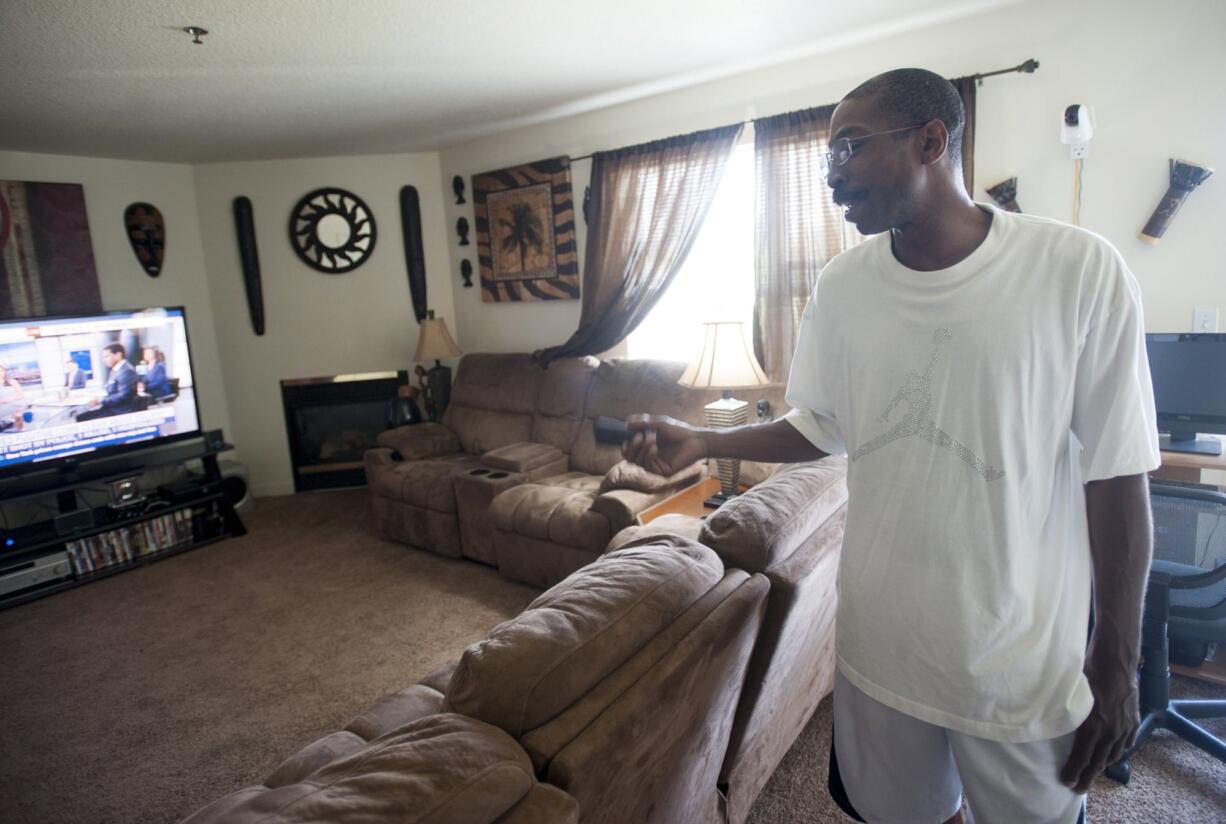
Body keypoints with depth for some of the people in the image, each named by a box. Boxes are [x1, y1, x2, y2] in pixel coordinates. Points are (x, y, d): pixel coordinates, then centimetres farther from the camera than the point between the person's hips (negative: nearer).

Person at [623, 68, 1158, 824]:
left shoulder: (1081, 272, -14)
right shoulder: (842, 285, -3)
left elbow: (1116, 478, -10)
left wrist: (1118, 660, -5)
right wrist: (701, 443, -7)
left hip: (1024, 661, -2)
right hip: (880, 639, 3)